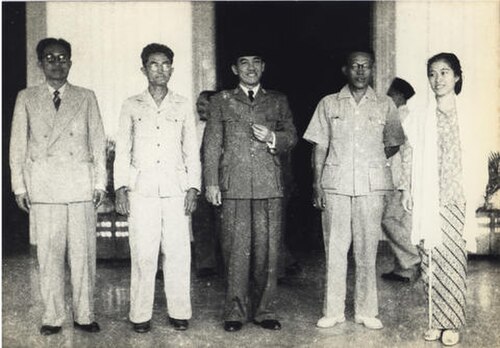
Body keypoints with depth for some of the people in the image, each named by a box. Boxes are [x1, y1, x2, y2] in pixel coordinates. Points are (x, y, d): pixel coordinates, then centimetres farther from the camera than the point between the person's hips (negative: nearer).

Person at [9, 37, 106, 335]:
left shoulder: (86, 98, 11)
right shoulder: (26, 98, 11)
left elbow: (98, 142, 10)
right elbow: (18, 144, 10)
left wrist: (100, 183, 4)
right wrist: (19, 186, 4)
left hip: (81, 185, 0)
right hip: (43, 187, 0)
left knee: (84, 252, 0)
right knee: (49, 254, 2)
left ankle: (84, 315, 11)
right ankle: (53, 317, 12)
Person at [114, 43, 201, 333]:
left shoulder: (183, 106, 12)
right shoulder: (131, 106, 10)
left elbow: (192, 151, 11)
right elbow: (122, 151, 9)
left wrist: (193, 187, 2)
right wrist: (121, 188, 0)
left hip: (176, 188, 1)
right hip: (142, 188, 0)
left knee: (178, 252, 0)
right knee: (143, 254, -2)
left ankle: (180, 312, 10)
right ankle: (141, 315, 8)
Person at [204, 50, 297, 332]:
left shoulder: (278, 101, 17)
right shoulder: (221, 101, 14)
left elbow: (292, 136, 16)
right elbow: (212, 143, 9)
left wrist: (272, 137, -6)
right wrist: (211, 182, 1)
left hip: (270, 184, 1)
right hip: (234, 185, -1)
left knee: (268, 249, 1)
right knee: (236, 250, -2)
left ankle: (265, 311, 11)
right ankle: (235, 312, 8)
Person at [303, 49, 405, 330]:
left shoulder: (385, 105, 10)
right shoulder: (329, 104, 9)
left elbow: (394, 144, 19)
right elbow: (319, 147, 6)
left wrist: (374, 161, 6)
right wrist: (317, 184, 0)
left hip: (372, 184, 0)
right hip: (335, 183, 0)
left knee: (367, 247, 2)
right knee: (335, 246, 2)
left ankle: (367, 311, 12)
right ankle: (334, 310, 11)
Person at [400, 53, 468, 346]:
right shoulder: (421, 120, 12)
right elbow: (409, 157, 12)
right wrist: (407, 190, 5)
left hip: (457, 198, -2)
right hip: (429, 200, 3)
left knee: (452, 257, -4)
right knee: (432, 258, 3)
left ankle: (452, 323, 7)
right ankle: (437, 321, 12)